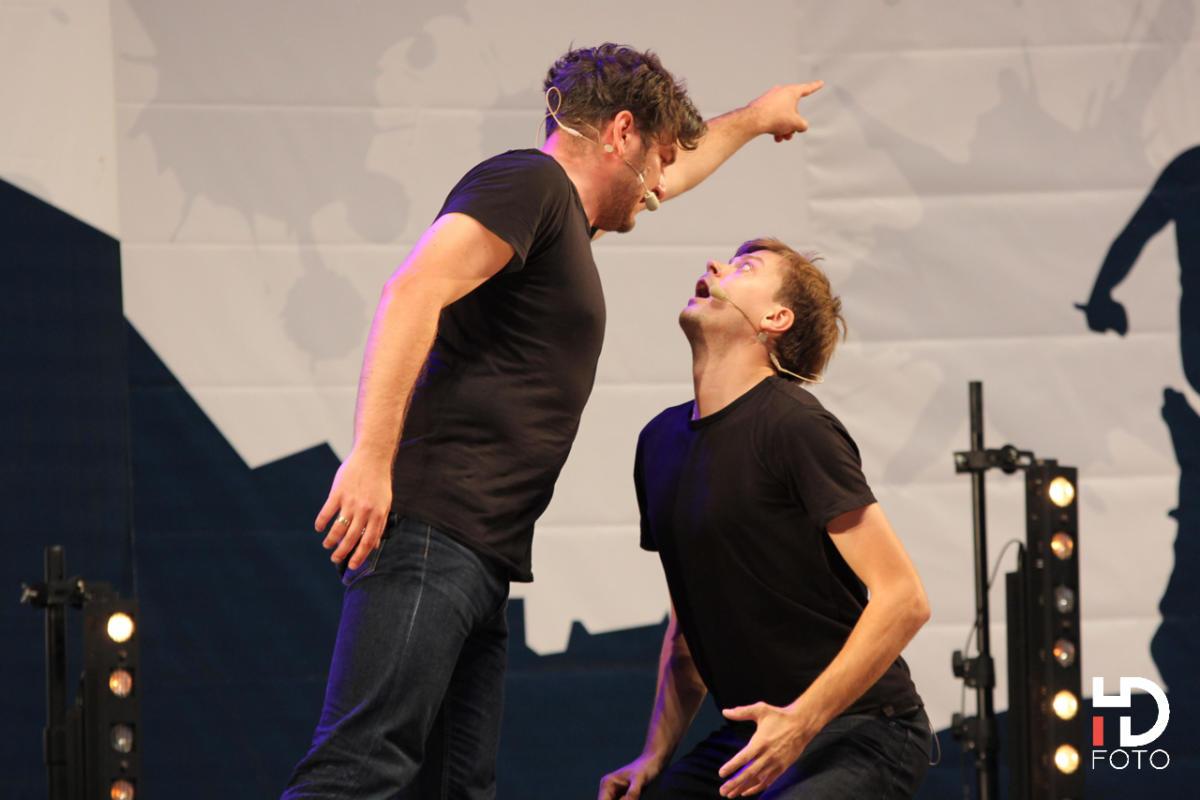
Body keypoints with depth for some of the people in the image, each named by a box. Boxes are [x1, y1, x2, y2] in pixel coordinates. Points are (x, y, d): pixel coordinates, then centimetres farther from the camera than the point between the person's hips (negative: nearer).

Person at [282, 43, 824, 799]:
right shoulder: (528, 182, -3)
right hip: (430, 533, -10)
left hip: (479, 559, 10)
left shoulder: (562, 211, 27)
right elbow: (413, 292, -18)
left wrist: (753, 119, 66)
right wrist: (371, 456, -27)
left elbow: (664, 175, 49)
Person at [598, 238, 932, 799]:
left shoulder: (794, 427, -13)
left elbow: (903, 598, -17)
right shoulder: (661, 440, 12)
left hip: (861, 736, -7)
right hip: (754, 734, 7)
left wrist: (802, 720, -24)